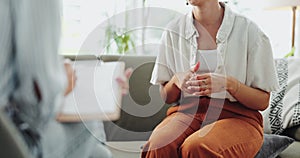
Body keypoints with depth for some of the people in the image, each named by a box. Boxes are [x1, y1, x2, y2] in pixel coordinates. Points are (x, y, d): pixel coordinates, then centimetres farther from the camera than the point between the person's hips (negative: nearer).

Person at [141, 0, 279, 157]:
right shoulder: (173, 31, 6)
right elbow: (165, 97, 12)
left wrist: (229, 84, -20)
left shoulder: (250, 31, -3)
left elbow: (263, 101, -1)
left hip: (237, 116, -2)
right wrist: (176, 80, -12)